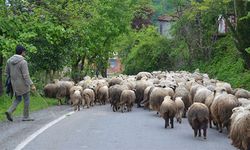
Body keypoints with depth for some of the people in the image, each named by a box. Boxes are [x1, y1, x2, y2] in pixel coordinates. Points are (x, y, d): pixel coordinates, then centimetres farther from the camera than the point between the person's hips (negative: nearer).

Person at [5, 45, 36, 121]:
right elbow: (26, 75, -21)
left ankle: (9, 111, -2)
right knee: (26, 100, 9)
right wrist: (31, 85, -18)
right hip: (23, 84, -7)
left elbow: (7, 72, 10)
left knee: (18, 99, 20)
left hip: (14, 84, 7)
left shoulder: (9, 60, 3)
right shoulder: (23, 62, -18)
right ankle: (26, 116, 13)